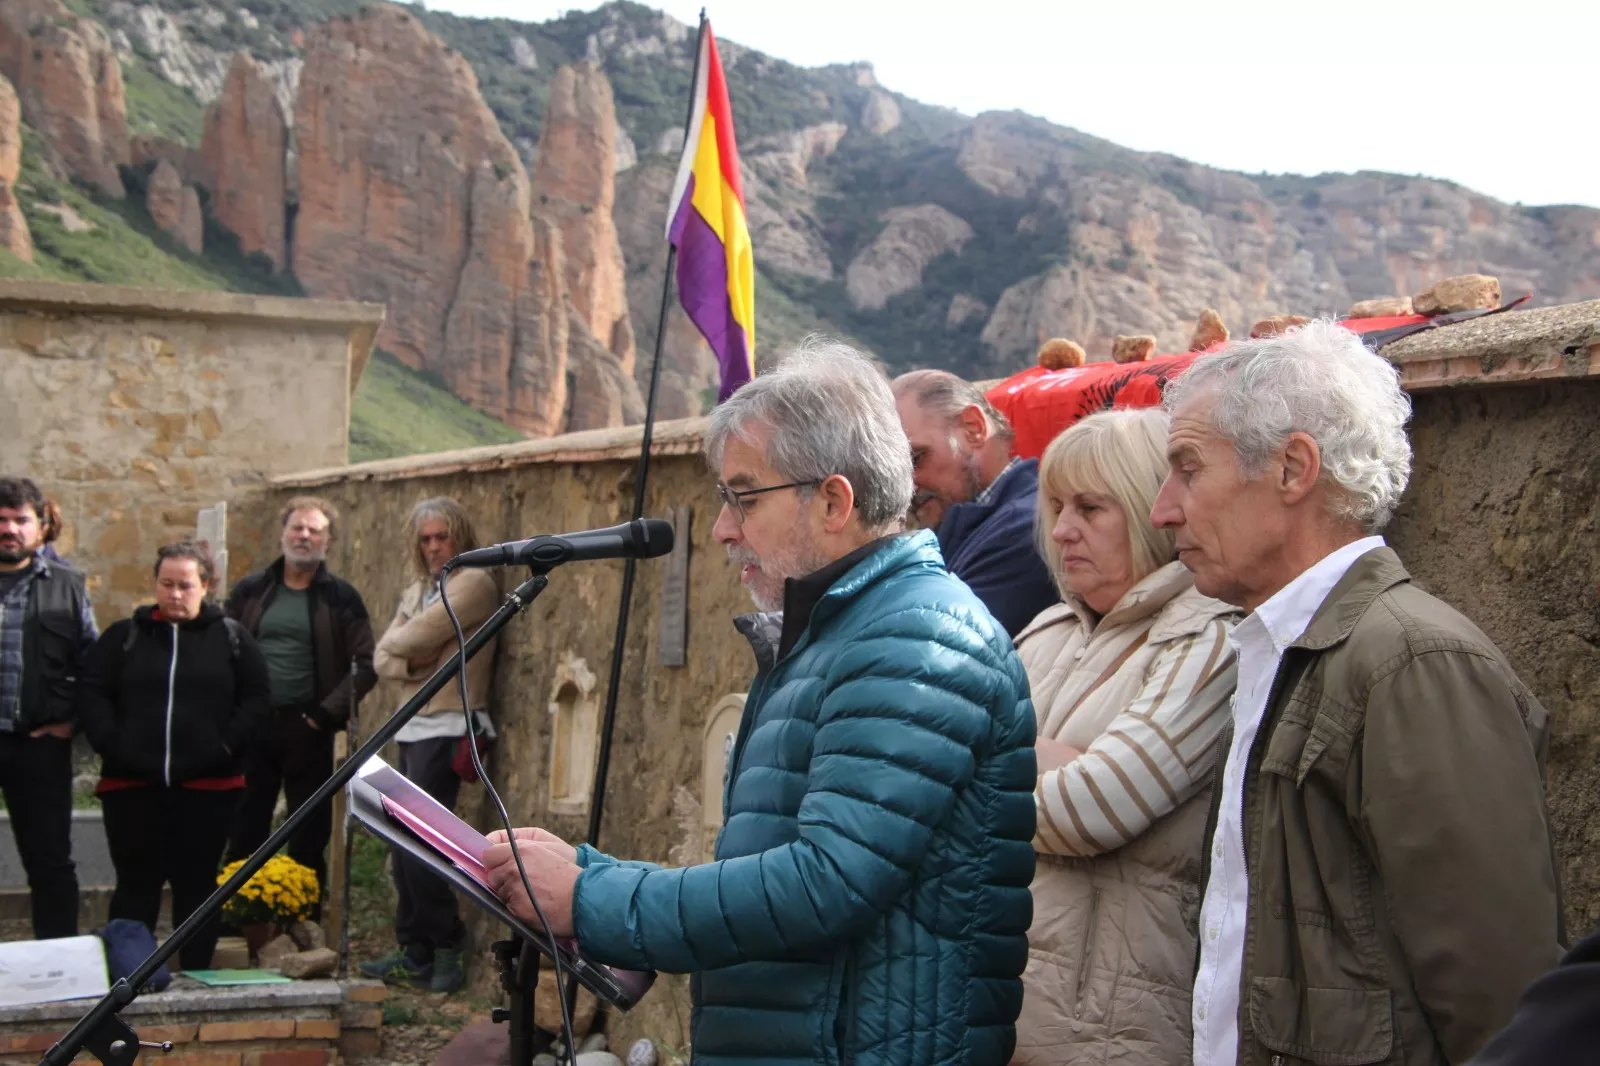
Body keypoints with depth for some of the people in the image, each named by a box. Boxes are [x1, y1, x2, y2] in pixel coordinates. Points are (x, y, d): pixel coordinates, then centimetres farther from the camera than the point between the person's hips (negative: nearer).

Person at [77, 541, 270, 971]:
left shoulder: (232, 637, 6)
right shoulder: (124, 635, 8)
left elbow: (256, 701, 2)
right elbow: (91, 693, 3)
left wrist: (228, 746, -10)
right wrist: (111, 744, -10)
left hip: (208, 784, 0)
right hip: (133, 782, 0)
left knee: (197, 884, 7)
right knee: (136, 883, 4)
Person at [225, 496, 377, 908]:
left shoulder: (341, 598, 2)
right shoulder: (250, 591, 8)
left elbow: (365, 666, -3)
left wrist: (326, 713, -11)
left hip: (308, 728, -2)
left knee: (309, 835, 4)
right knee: (244, 831, 7)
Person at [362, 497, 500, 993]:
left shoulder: (473, 583, -8)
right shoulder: (416, 592, 18)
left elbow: (414, 638, -17)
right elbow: (382, 656, 9)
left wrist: (398, 645, 4)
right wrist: (412, 662, -11)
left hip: (447, 730, -8)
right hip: (413, 728, 8)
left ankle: (447, 950, -2)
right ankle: (415, 952, 15)